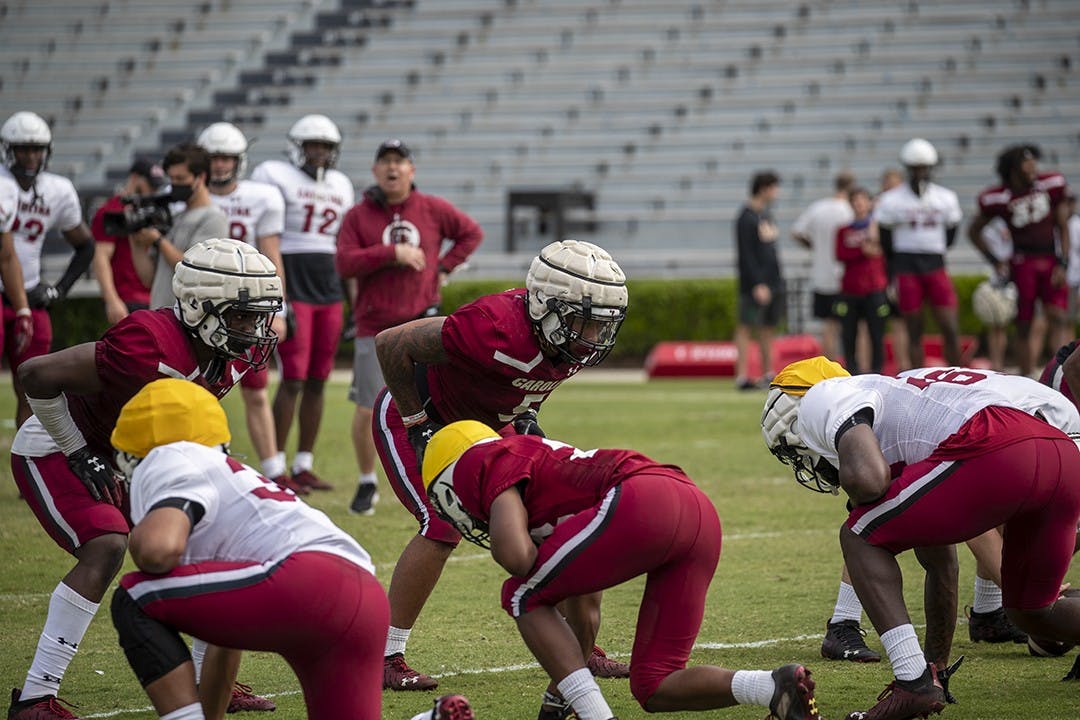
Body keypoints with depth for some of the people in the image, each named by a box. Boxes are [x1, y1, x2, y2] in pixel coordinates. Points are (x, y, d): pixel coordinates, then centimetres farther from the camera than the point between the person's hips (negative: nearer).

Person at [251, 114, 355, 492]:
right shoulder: (275, 177, -3)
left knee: (318, 382, 6)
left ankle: (304, 466, 13)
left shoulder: (340, 185, 15)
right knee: (293, 380, -9)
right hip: (292, 290, -6)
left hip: (329, 293, 6)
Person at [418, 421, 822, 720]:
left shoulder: (487, 462, 12)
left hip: (642, 503, -9)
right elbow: (581, 595, 41)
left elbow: (515, 554, -6)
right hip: (702, 514, 9)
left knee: (523, 598, 12)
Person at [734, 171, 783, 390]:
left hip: (772, 281, 9)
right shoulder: (747, 218, -11)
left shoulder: (765, 215, 16)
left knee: (768, 327, 10)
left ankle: (768, 373, 13)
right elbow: (746, 255, -16)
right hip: (754, 283, -9)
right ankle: (742, 376, -10)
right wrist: (757, 284, -21)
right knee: (746, 327, -8)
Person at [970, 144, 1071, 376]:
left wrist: (1062, 264, -4)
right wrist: (996, 262, 0)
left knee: (1059, 318, -13)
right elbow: (974, 232, 8)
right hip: (1022, 263, -1)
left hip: (1051, 260, 1)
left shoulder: (1052, 185, 0)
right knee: (1024, 325, 1)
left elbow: (1063, 228, 6)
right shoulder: (998, 198, -6)